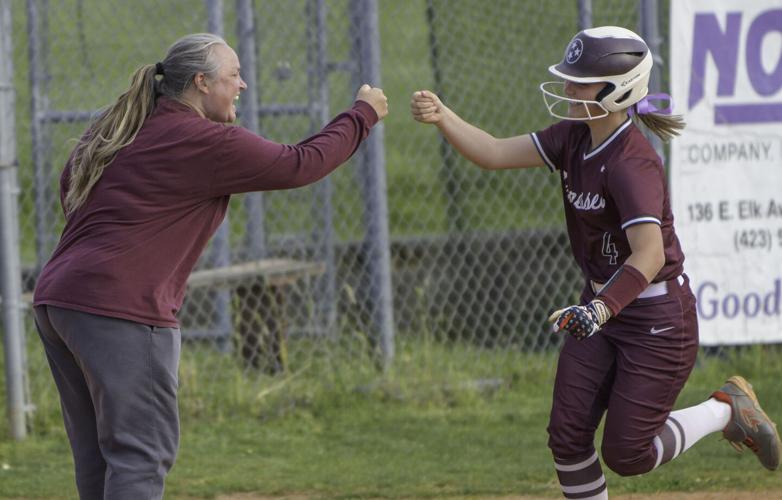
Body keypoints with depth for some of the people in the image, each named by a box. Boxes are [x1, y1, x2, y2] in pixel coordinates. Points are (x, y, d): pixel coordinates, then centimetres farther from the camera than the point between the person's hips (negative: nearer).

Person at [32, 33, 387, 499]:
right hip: (120, 308, -9)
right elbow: (301, 164, -6)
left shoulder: (117, 128, 16)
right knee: (142, 453, -7)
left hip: (58, 297, 9)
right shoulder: (204, 142, -9)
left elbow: (70, 184, 29)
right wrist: (363, 114, 7)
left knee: (98, 459, 13)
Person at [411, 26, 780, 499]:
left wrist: (602, 309, -51)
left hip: (658, 318, -8)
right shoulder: (574, 138, -1)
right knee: (568, 439, 2)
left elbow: (650, 255, -38)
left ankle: (726, 410, 20)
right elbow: (495, 153, -3)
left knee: (627, 454, -3)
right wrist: (442, 117, -19)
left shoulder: (632, 163, -27)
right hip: (604, 305, 8)